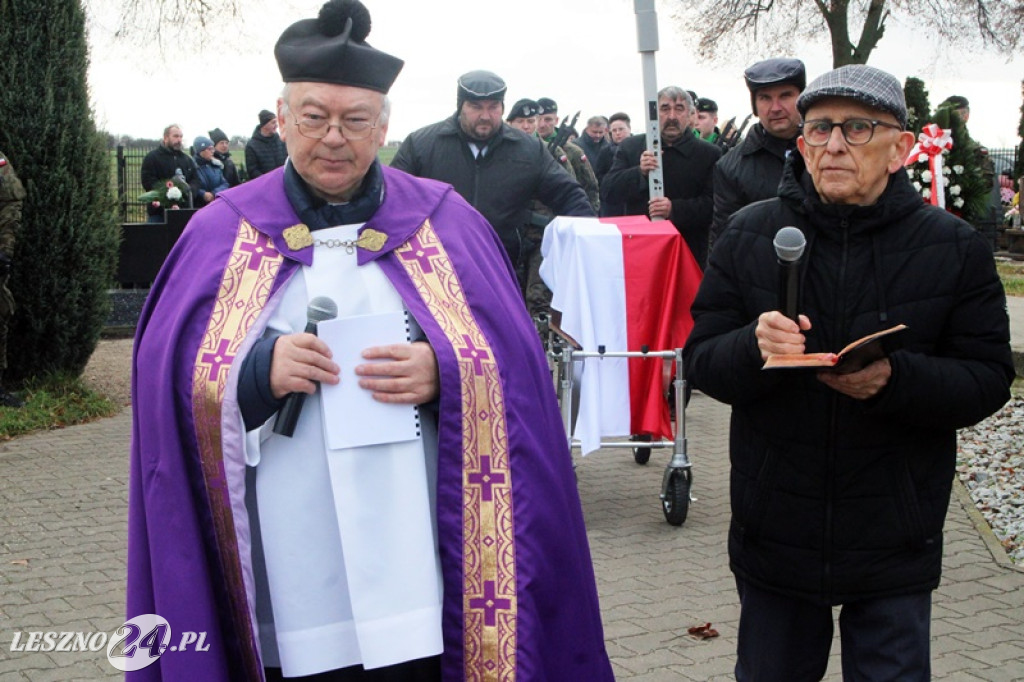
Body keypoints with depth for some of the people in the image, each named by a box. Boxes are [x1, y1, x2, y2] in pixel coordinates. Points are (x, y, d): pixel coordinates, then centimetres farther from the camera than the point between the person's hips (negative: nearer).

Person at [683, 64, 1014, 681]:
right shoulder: (750, 235, -1)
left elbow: (989, 378, -7)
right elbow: (701, 361, -3)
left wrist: (894, 379, -27)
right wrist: (755, 347, -26)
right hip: (775, 533, 2)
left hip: (894, 549, -1)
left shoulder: (955, 248, -4)